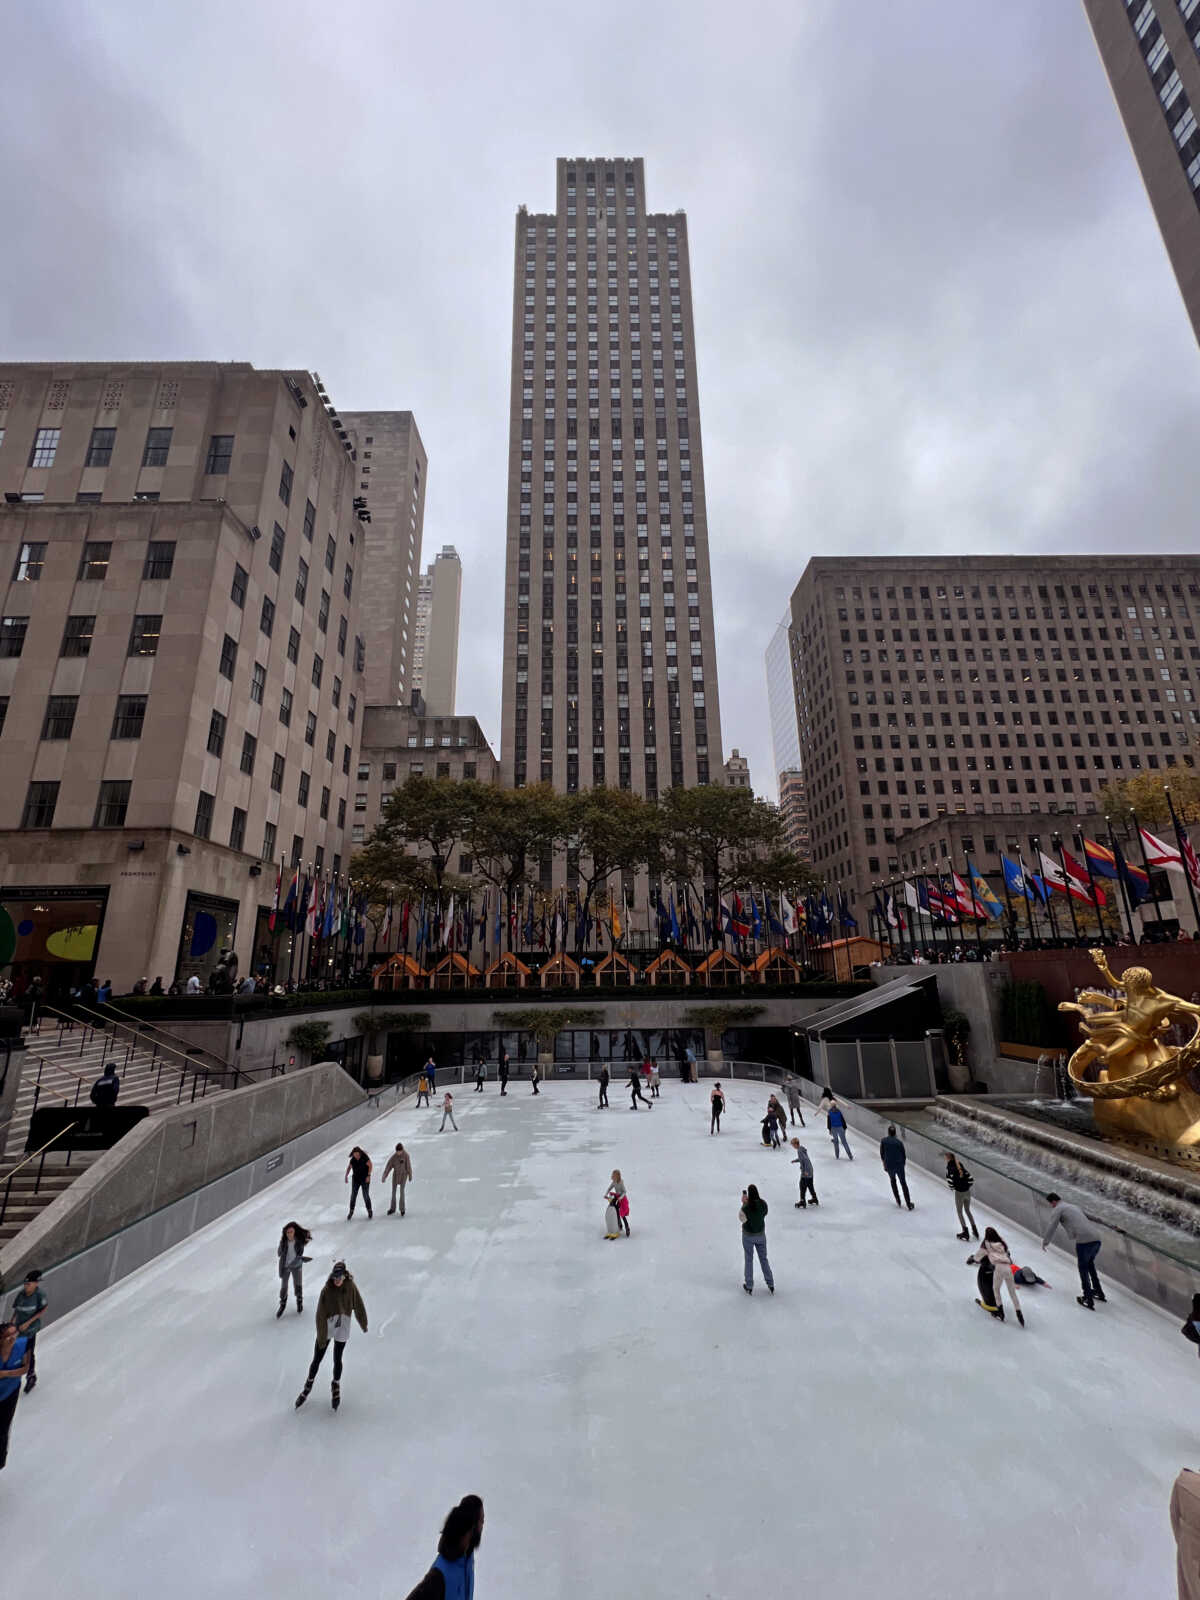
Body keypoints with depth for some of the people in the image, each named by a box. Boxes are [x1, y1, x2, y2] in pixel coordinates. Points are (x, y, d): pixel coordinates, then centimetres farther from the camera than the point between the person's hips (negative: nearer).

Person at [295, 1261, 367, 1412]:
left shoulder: (351, 1287, -17)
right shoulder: (327, 1290, -22)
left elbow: (358, 1306, -5)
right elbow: (321, 1315, -18)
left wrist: (364, 1324, 5)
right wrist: (321, 1337, -19)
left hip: (343, 1329, 1)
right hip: (326, 1328, -1)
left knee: (337, 1360, 10)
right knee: (317, 1360, 10)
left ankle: (336, 1386, 39)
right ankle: (308, 1385, 41)